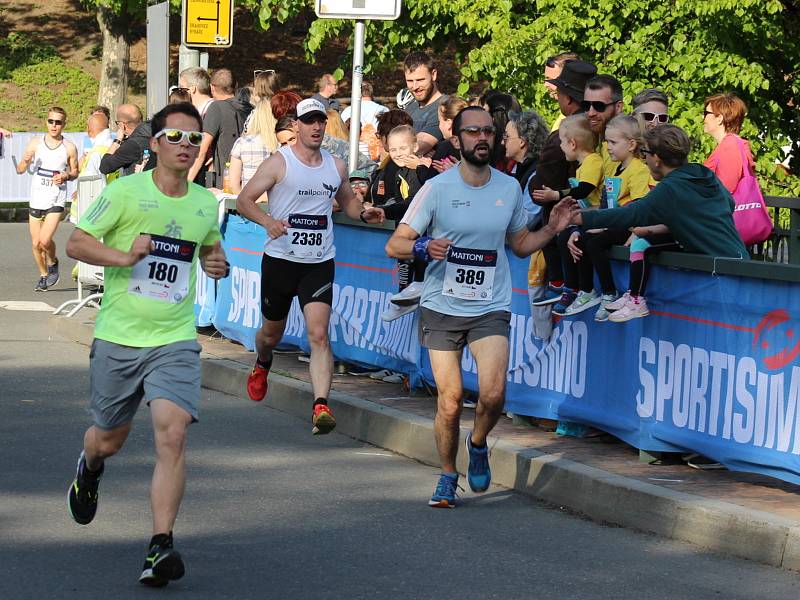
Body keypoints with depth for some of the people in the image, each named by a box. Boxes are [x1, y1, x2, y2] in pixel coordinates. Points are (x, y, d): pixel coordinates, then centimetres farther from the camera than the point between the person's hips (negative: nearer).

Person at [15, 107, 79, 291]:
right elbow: (20, 170, 2)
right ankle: (43, 276, 30)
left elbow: (75, 172, 10)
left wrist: (66, 176, -12)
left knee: (45, 240, -17)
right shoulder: (36, 142, 1)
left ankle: (53, 263, 15)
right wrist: (25, 161, -20)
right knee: (35, 243, 8)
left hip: (56, 200, -3)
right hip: (36, 199, 3)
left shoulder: (69, 148, -3)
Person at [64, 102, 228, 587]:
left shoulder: (205, 203, 7)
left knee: (172, 433, -19)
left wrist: (217, 264, 3)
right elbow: (76, 242, -4)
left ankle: (161, 546, -17)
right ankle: (90, 470, 53)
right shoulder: (126, 192, -6)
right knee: (110, 438, 14)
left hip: (175, 341, 1)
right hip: (117, 338, -1)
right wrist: (124, 256, -20)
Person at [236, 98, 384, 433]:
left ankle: (321, 406, -24)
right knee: (272, 333, 15)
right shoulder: (279, 163, -6)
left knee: (319, 333, -16)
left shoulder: (336, 167, 8)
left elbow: (347, 200, 26)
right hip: (280, 259, -1)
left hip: (320, 263, 1)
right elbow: (243, 201, -7)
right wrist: (267, 221, -27)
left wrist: (363, 214, 3)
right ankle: (262, 365, 51)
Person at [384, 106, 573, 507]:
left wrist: (552, 228, -1)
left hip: (491, 309, 1)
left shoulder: (510, 188, 5)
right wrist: (424, 246, -27)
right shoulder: (437, 188, -6)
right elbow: (394, 245, -6)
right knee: (450, 400, -2)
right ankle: (448, 477, 20)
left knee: (493, 393, -17)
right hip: (442, 308, -1)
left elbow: (520, 245, 17)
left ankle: (478, 444, 15)